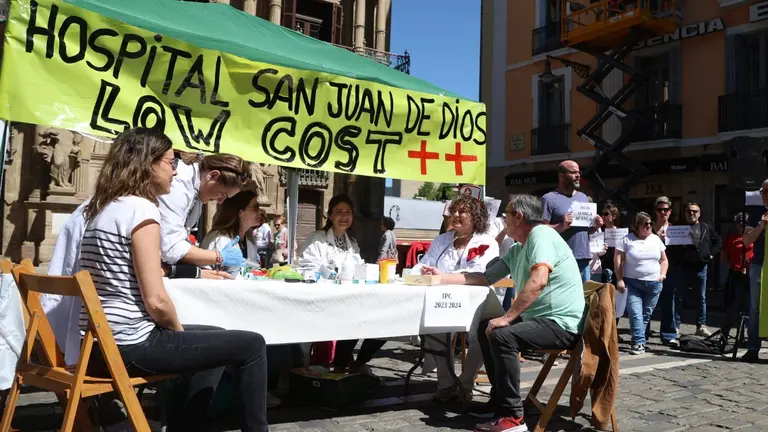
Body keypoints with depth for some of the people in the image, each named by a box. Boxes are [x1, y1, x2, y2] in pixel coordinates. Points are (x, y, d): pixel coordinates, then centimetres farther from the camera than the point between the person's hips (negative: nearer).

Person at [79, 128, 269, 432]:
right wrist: (178, 330, -2)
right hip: (131, 343, -10)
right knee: (251, 345, -4)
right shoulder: (141, 209, -15)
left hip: (102, 341, 10)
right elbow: (155, 300, -21)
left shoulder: (101, 208, 14)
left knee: (216, 339, 26)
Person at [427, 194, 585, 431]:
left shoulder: (541, 234, -16)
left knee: (502, 335, -28)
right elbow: (485, 278, 19)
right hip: (539, 318, 10)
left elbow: (538, 281, -29)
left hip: (562, 324, -10)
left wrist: (507, 317, -27)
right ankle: (501, 398, 20)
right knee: (486, 328, 15)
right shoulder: (517, 250, 13)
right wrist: (442, 278, 17)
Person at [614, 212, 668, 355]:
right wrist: (619, 279, -9)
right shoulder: (627, 240, -2)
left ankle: (638, 340, 19)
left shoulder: (656, 239, 11)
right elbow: (618, 260, -3)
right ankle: (639, 343, -10)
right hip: (632, 283, -4)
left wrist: (662, 274, 2)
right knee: (635, 314, -12)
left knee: (646, 314, 7)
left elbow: (664, 260, 18)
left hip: (654, 284, 4)